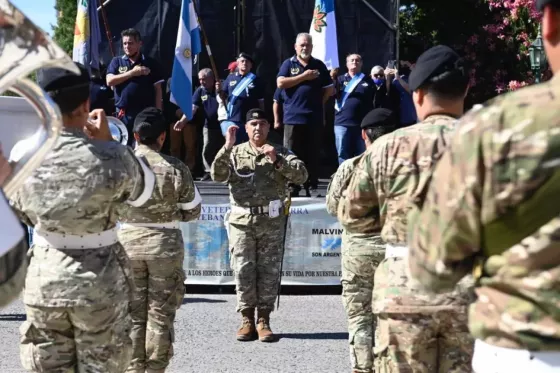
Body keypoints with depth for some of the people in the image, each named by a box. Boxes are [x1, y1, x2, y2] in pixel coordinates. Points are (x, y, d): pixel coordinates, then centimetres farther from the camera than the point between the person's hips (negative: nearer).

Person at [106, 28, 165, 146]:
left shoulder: (151, 63, 4)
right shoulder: (116, 61, 8)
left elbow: (158, 89, 3)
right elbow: (109, 81, -6)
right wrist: (132, 72, -12)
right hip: (123, 114, 2)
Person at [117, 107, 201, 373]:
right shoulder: (175, 169, -9)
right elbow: (193, 212, -2)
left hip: (128, 241, 1)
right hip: (165, 243, -1)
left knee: (133, 312, 11)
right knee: (160, 313, 7)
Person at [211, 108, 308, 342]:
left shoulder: (280, 152, 8)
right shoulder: (235, 153, 10)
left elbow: (301, 176, -5)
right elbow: (217, 176, -6)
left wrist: (278, 161, -16)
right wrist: (227, 147, -15)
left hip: (272, 221, 0)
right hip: (242, 220, 0)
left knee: (269, 271, 2)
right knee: (243, 271, 0)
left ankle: (264, 320, 10)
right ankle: (247, 319, 10)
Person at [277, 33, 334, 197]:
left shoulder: (319, 65, 11)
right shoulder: (288, 64, 6)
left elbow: (329, 89, 15)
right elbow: (280, 83, -9)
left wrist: (318, 101, 3)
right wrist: (304, 76, -9)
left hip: (314, 117, 2)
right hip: (293, 117, -2)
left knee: (313, 154, 4)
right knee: (292, 154, 0)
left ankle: (312, 187, 10)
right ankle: (292, 187, 5)